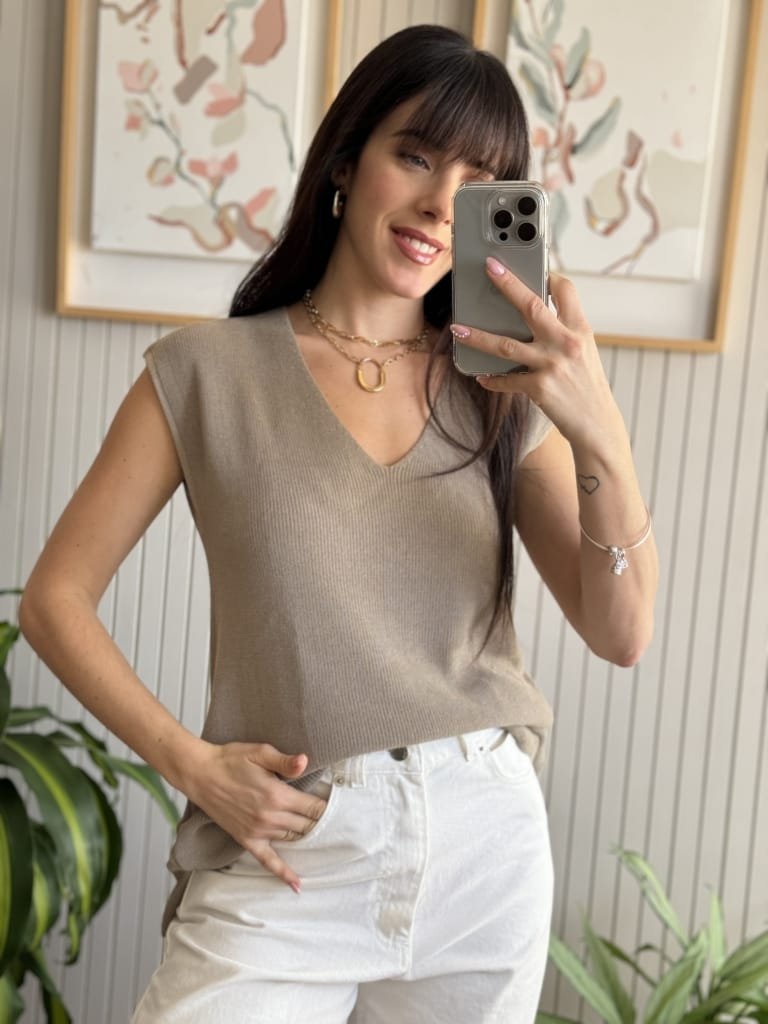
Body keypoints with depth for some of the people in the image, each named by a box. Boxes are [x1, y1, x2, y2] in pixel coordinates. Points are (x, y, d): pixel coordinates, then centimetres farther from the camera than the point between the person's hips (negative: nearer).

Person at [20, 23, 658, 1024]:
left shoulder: (502, 388, 5)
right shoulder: (209, 374, -3)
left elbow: (621, 634, -4)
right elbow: (56, 598, 1)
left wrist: (601, 437, -19)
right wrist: (190, 762, -10)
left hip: (488, 844, 3)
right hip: (287, 861, -3)